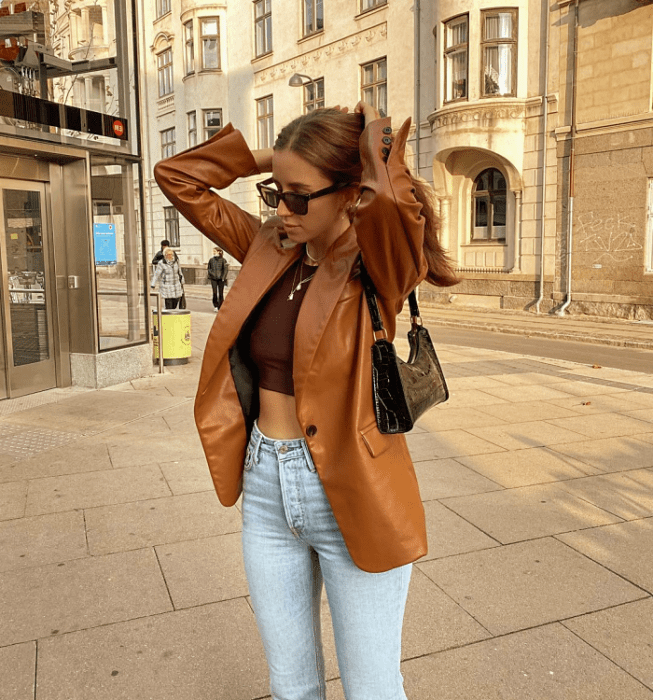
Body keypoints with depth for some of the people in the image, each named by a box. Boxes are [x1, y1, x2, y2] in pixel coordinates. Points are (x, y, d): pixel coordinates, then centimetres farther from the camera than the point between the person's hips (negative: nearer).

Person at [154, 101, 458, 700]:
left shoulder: (376, 268, -13)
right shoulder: (270, 248, 3)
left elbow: (394, 205, -36)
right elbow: (177, 178, 9)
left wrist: (378, 148, -15)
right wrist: (273, 156, 0)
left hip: (351, 496, -5)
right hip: (266, 489, 5)